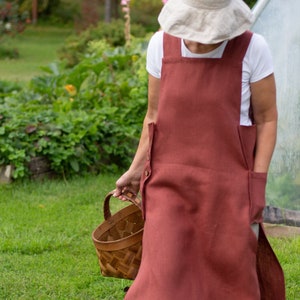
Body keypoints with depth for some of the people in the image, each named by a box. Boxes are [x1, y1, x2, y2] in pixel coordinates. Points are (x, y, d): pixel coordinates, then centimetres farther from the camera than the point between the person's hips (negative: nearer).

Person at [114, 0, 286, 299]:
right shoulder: (161, 44, -1)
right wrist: (136, 170, 11)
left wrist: (257, 186, -6)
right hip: (170, 184, 1)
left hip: (228, 187, -1)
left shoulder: (252, 49, -9)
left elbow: (266, 119, -1)